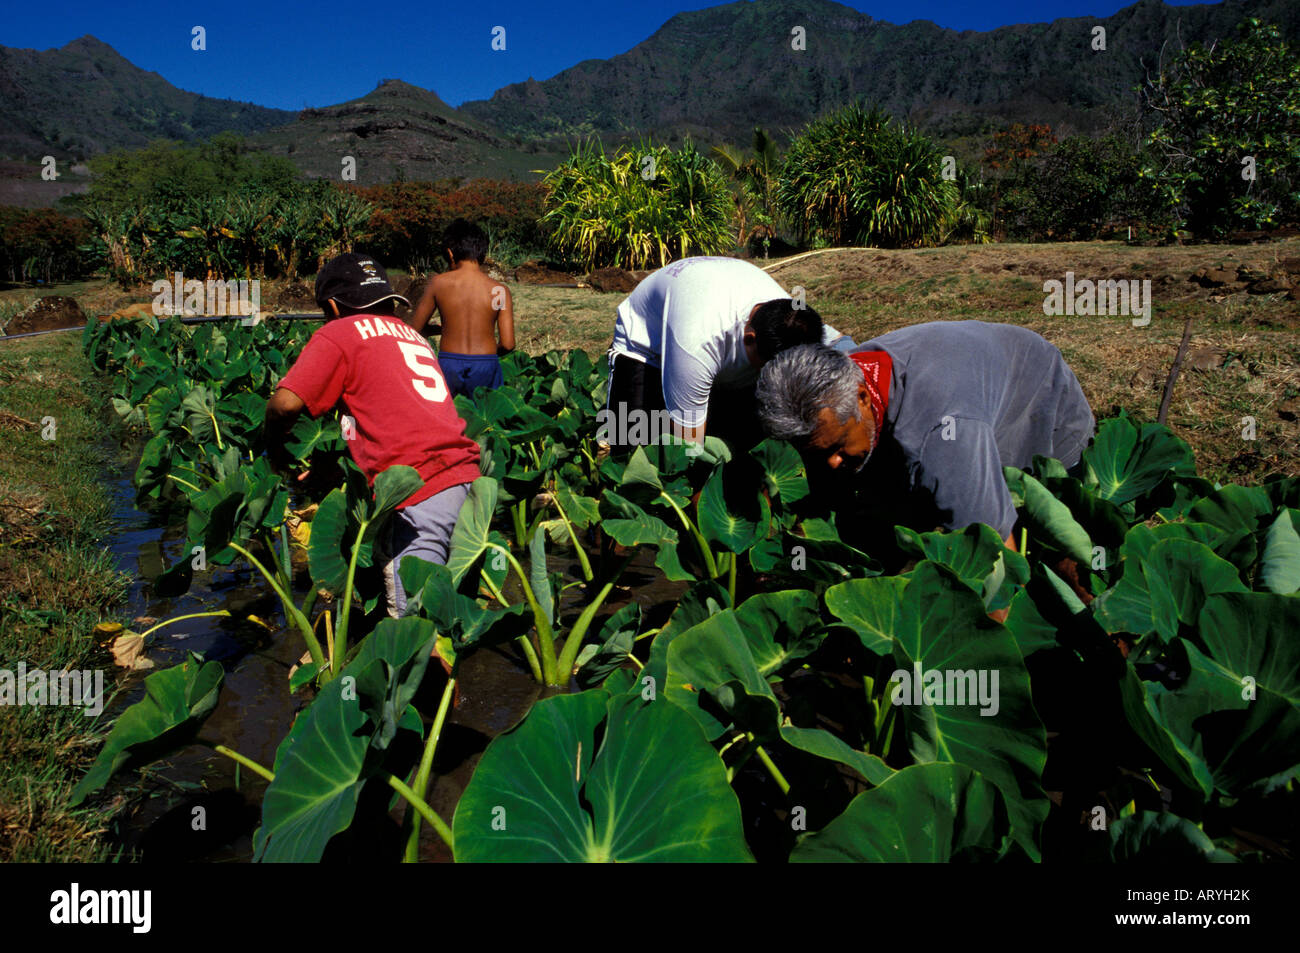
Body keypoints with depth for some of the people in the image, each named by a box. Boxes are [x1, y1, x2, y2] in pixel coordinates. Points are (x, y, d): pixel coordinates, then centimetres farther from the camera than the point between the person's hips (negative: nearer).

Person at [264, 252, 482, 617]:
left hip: (419, 493, -8)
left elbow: (285, 404, -7)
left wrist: (275, 451, 14)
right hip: (466, 474, 8)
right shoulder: (412, 336, 27)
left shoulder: (340, 333, 5)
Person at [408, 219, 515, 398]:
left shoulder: (439, 283, -1)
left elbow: (413, 329, 5)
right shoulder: (499, 290, -3)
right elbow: (508, 344, -6)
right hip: (485, 369, 0)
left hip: (448, 365, 0)